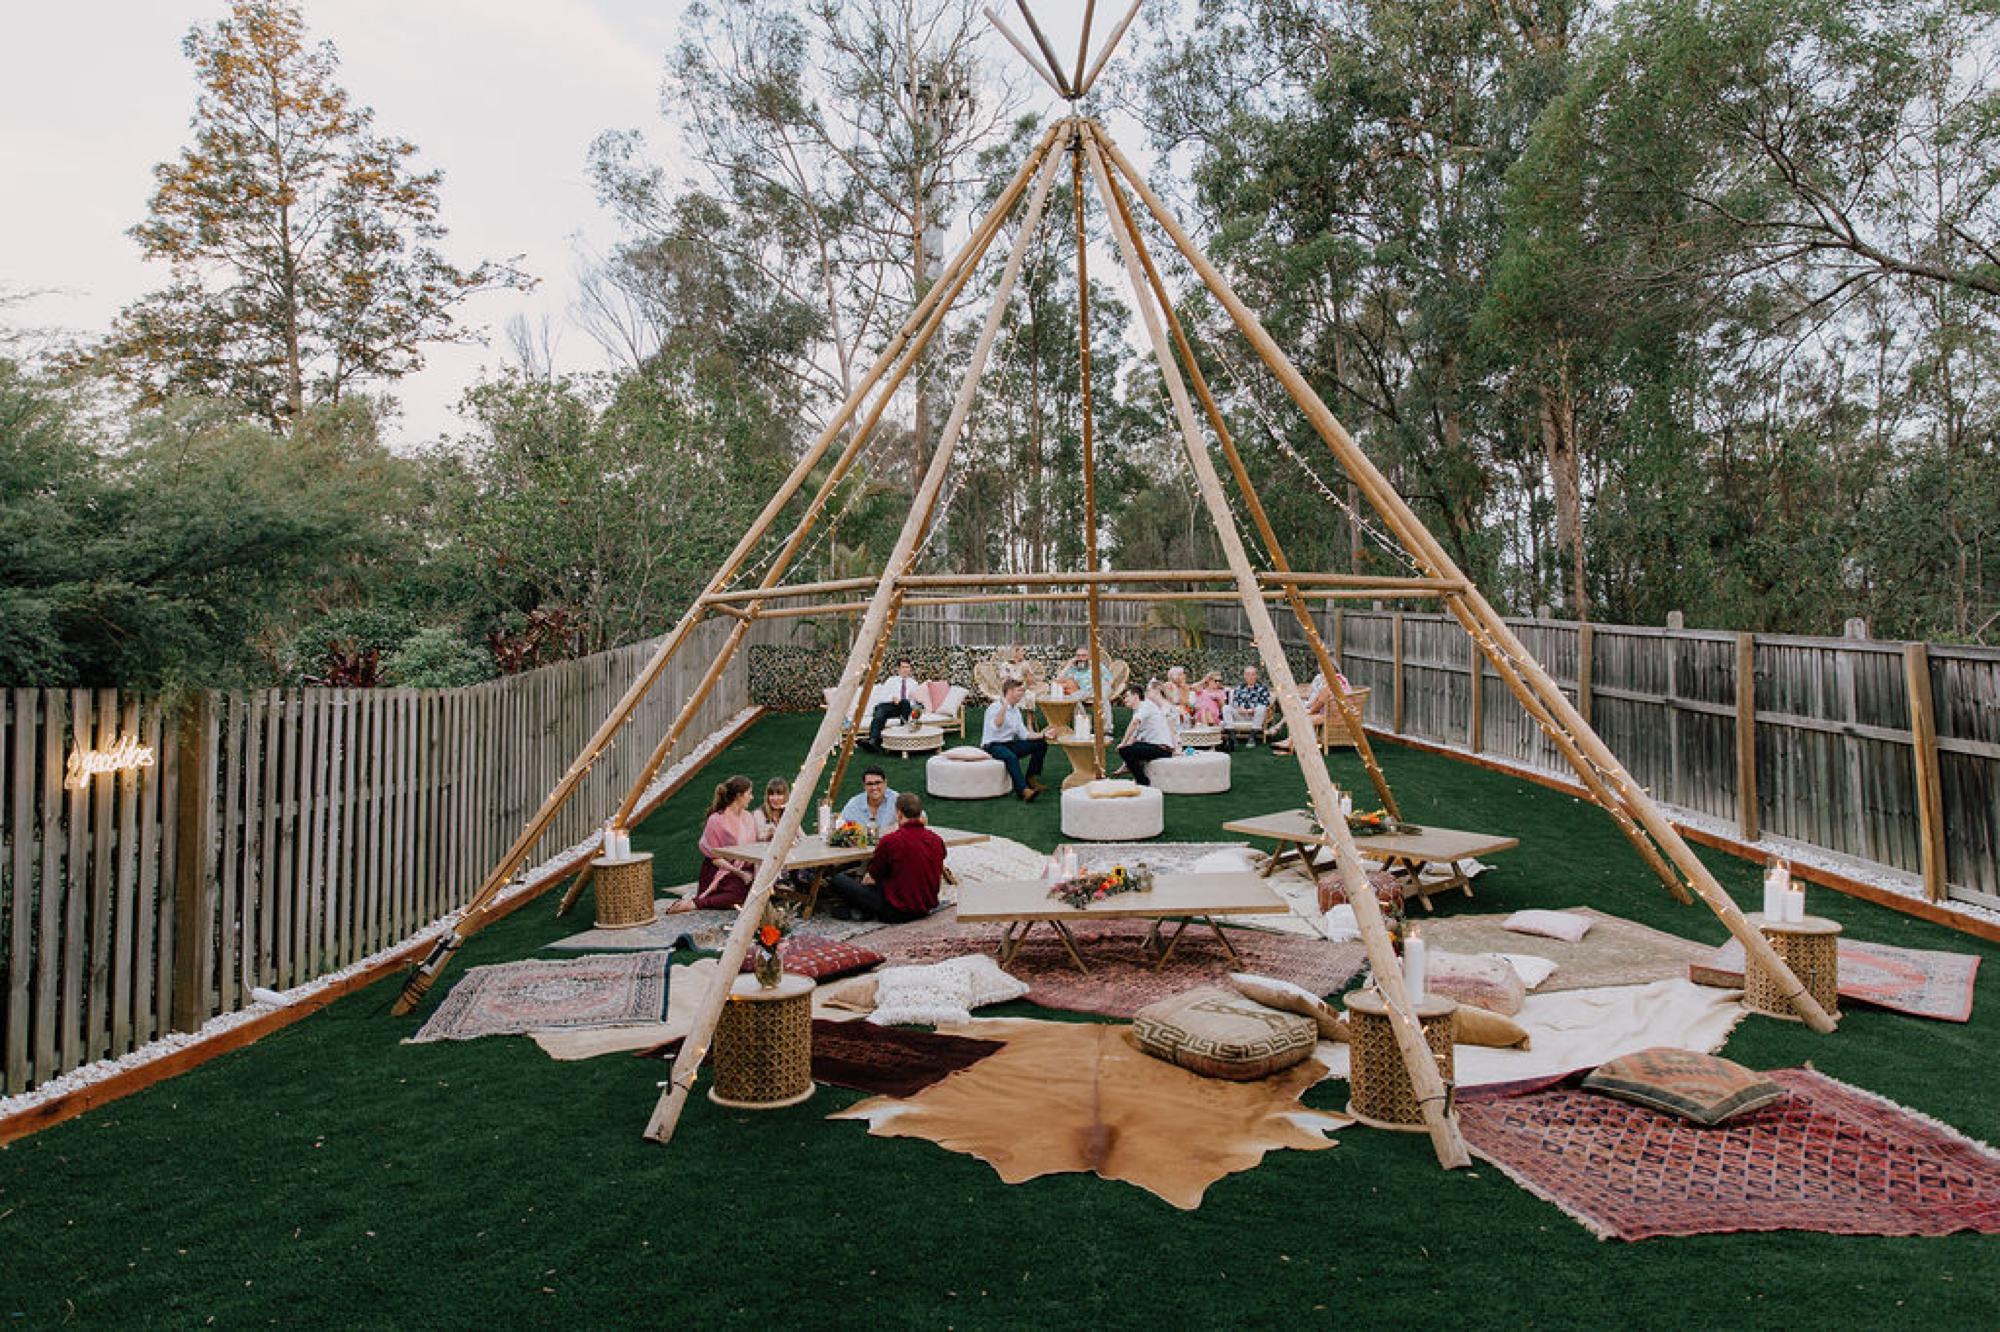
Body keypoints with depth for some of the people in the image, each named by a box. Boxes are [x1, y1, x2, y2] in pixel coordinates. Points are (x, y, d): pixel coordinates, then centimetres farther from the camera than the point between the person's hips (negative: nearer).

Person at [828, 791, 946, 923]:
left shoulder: (890, 841, -18)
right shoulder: (937, 841, -2)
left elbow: (870, 880, -4)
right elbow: (939, 879, 12)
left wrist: (861, 880, 17)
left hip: (897, 912, -7)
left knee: (838, 879, -1)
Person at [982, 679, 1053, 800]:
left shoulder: (1016, 710, 13)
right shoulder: (995, 707, -13)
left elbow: (1023, 734, 10)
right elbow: (995, 727, -32)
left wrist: (1043, 735, -2)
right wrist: (1004, 706, -36)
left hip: (1009, 744, 9)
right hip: (993, 746, -9)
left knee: (1041, 744, 0)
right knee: (1011, 756, -39)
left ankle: (1031, 779, 5)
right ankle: (1024, 790, -48)